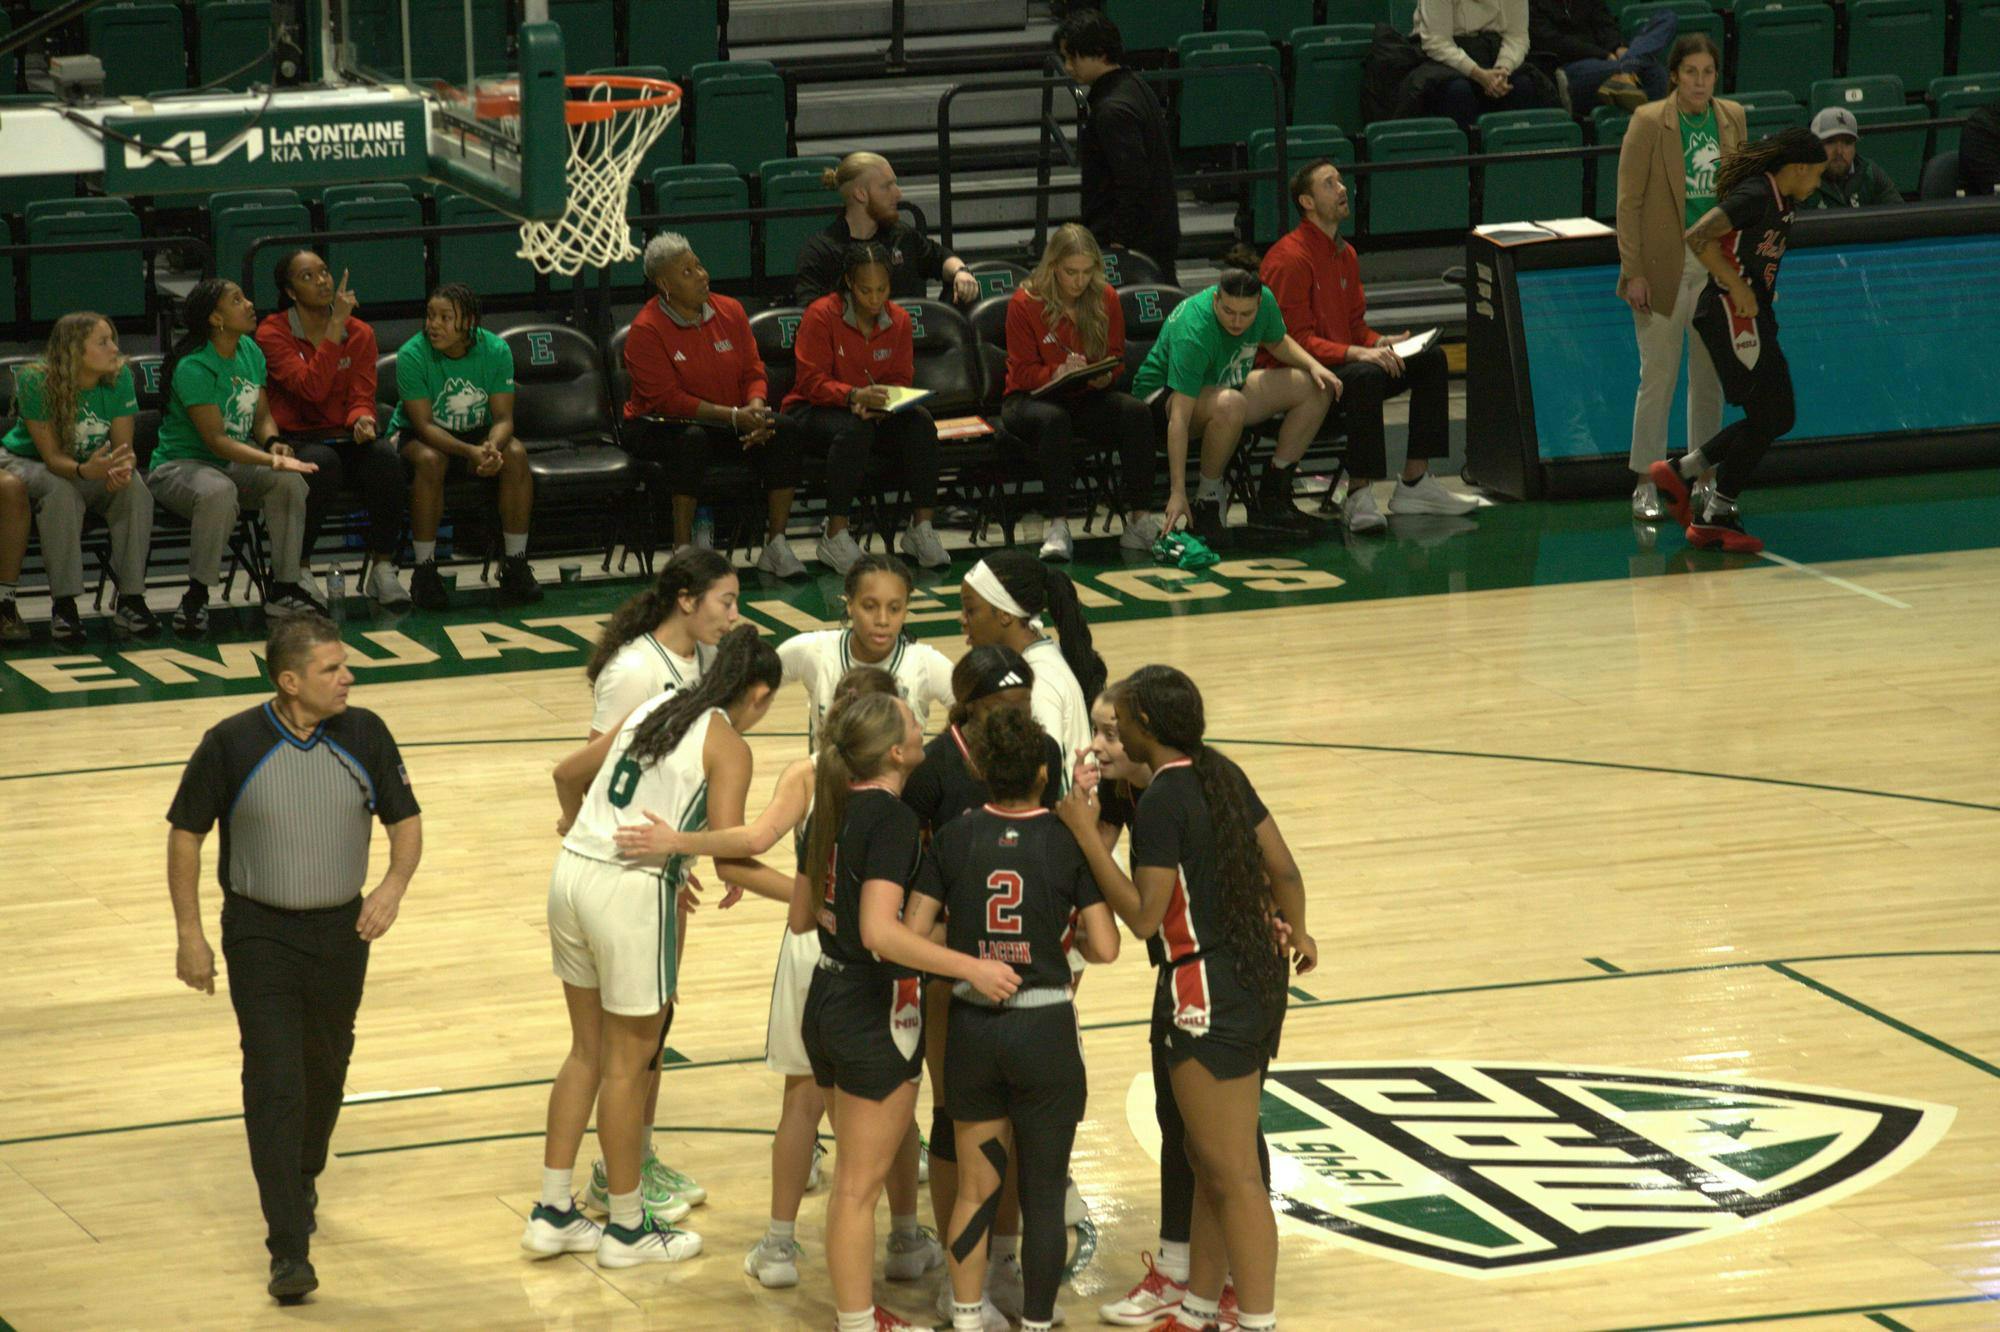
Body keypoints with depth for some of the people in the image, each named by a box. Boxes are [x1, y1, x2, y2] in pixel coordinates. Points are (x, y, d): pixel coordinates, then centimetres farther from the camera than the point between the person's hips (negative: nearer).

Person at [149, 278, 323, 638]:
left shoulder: (250, 352, 4)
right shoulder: (193, 368, -21)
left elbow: (262, 415, 13)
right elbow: (216, 440, -25)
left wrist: (274, 443, -10)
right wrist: (271, 460, -35)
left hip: (233, 465, 7)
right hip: (178, 467, -7)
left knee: (289, 481, -20)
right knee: (219, 491, -40)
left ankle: (283, 588, -10)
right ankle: (195, 598, -27)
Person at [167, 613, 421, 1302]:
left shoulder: (364, 734, -6)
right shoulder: (232, 744, -14)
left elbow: (406, 820, 3)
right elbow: (186, 834, -4)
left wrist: (394, 884, -17)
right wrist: (189, 934, -5)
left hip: (343, 931, 3)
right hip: (259, 932, -3)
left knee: (324, 1074, 18)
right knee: (274, 1085, -11)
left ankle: (302, 1181, 46)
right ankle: (289, 1251, -12)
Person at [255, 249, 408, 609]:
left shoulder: (359, 333, 8)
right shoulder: (273, 333, -5)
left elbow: (361, 396, 4)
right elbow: (311, 388, -18)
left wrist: (362, 419, -22)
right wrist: (335, 326, -20)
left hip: (345, 434, 4)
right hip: (296, 438, -4)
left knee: (385, 456, -30)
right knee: (323, 464, -38)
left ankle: (382, 567, -19)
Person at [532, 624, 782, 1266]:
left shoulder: (655, 709, 15)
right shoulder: (728, 746, -5)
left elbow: (568, 774, 26)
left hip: (572, 875, 7)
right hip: (632, 893, -7)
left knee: (587, 1051, 19)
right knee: (628, 1062, 7)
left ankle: (553, 1213, 25)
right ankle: (626, 1226, 19)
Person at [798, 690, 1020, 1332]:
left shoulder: (834, 806, 5)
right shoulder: (893, 820, -21)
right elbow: (881, 932, -31)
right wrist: (970, 967, -32)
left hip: (828, 996, 9)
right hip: (876, 1012, -9)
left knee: (851, 1175, 20)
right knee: (861, 1183, 2)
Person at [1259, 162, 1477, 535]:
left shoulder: (1344, 254, 14)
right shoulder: (1289, 258, -16)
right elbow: (1294, 340, -21)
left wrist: (1379, 343, -3)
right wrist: (1357, 353, -29)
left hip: (1341, 364, 10)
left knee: (1431, 359, 3)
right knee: (1366, 376, -37)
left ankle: (1415, 483, 1)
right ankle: (1358, 499, -32)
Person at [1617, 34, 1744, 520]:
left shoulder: (1732, 119, 5)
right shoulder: (1649, 123, -10)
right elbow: (1629, 201, -9)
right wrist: (1633, 273, -13)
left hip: (1717, 263, 5)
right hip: (1664, 265, -5)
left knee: (1711, 378, 9)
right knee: (1658, 376, -2)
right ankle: (1645, 485, 6)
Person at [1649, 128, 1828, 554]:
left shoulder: (1779, 200, 14)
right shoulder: (1754, 196, -17)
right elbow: (1698, 237, -25)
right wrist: (1736, 287, -22)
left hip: (1754, 317, 10)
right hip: (1732, 315, -10)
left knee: (1776, 418, 10)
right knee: (1768, 417, -8)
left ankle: (1680, 472, 17)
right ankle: (1716, 516, -1)